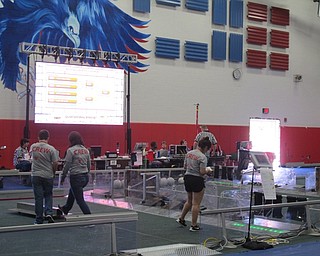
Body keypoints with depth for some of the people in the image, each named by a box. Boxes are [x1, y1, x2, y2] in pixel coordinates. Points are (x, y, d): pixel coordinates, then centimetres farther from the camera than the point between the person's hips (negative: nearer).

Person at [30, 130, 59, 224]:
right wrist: (53, 172, 9)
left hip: (36, 175, 1)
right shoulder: (51, 149, -9)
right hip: (48, 175, -1)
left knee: (38, 197, 5)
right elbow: (55, 163, -8)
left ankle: (39, 219, 9)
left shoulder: (33, 147, -1)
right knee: (48, 195, 15)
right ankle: (48, 213, -3)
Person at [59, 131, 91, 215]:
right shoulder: (86, 150, 6)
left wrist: (63, 178, 0)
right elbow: (89, 165, 11)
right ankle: (66, 209, 51)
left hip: (76, 177, -8)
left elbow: (66, 166, -11)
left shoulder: (71, 150, -13)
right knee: (72, 192, 31)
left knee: (80, 200, 1)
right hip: (86, 177, 8)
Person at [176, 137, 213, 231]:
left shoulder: (189, 153, 5)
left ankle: (181, 219, 33)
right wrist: (208, 171, 0)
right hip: (197, 180, -8)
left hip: (187, 177, 8)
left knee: (190, 201, 25)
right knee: (196, 204, 3)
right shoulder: (202, 157, -17)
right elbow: (202, 172, -19)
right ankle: (193, 225, 9)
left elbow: (185, 167, 12)